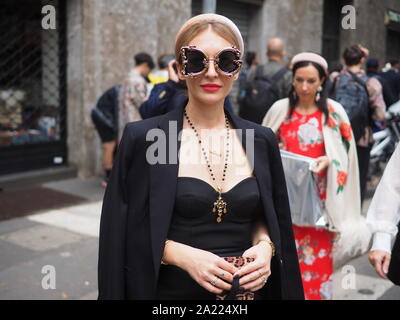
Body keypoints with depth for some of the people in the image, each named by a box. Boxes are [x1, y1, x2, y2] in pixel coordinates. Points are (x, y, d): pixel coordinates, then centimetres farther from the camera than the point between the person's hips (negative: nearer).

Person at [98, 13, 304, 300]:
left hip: (247, 289, 4)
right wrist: (183, 255, -20)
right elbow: (125, 232, -8)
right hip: (173, 290, -3)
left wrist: (264, 246, -11)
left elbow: (269, 218, 9)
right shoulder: (143, 138, -11)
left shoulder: (262, 141, -1)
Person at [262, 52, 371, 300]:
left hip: (319, 200, -1)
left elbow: (344, 153, 2)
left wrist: (329, 161, -17)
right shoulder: (280, 109, 2)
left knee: (317, 259, 1)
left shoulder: (334, 112, -2)